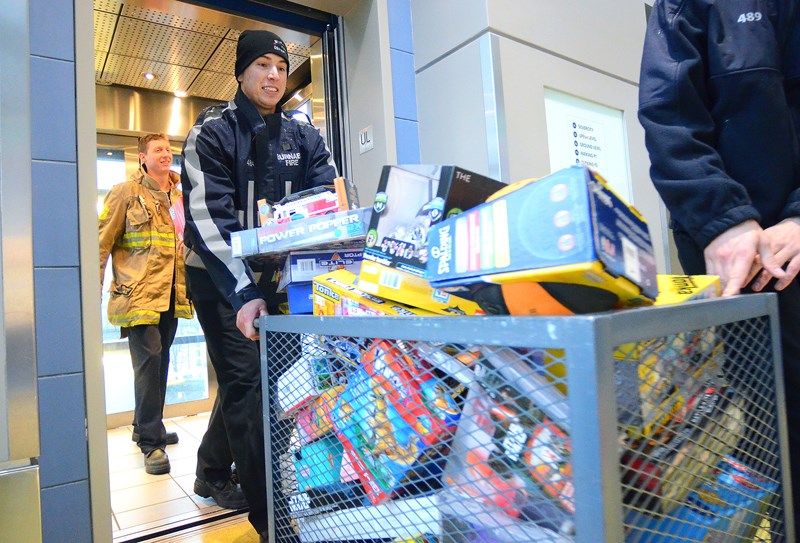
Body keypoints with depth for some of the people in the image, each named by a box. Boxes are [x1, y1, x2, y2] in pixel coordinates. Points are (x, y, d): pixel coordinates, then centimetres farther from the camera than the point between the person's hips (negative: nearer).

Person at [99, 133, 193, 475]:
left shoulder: (180, 196, 13)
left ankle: (146, 426, 31)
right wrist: (95, 290, -5)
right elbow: (102, 243, -2)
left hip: (172, 294, 6)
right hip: (138, 293, -6)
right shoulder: (126, 193, -2)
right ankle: (151, 441, -1)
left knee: (160, 361, 14)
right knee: (149, 359, -11)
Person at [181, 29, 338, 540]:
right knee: (245, 378, -10)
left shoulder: (304, 137, 3)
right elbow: (208, 219, -20)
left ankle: (213, 467, 37)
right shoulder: (212, 133, -10)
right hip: (219, 278, -4)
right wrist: (243, 294, -32)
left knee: (251, 374, 12)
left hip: (272, 273, 5)